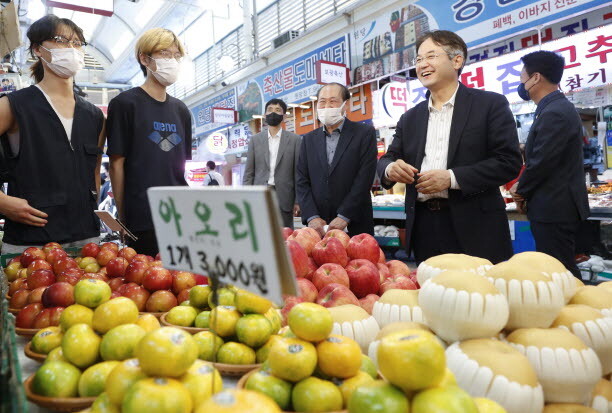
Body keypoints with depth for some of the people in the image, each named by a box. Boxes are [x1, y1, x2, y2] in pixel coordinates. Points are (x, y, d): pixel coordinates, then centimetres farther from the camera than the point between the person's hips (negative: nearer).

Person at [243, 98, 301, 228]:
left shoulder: (295, 140, 7)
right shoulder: (255, 140, 12)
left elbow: (298, 172, 4)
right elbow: (249, 173, 10)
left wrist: (298, 201, -3)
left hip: (284, 198, -1)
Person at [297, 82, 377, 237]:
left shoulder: (365, 133, -1)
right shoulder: (309, 139, 11)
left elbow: (364, 178, -9)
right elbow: (302, 181, 5)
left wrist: (344, 217, -15)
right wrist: (312, 217, -8)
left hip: (355, 225, -3)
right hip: (318, 226, 3)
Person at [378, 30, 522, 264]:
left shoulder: (490, 104, 1)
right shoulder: (410, 118, 15)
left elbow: (509, 161, -7)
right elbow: (388, 158, 12)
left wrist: (452, 178, -17)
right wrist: (390, 169, -12)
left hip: (474, 228, -4)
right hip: (424, 228, 4)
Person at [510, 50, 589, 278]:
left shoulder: (555, 113, -19)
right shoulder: (557, 108, 14)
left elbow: (541, 162, -20)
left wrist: (521, 191, -4)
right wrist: (524, 188, 6)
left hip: (555, 210, -10)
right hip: (556, 207, 10)